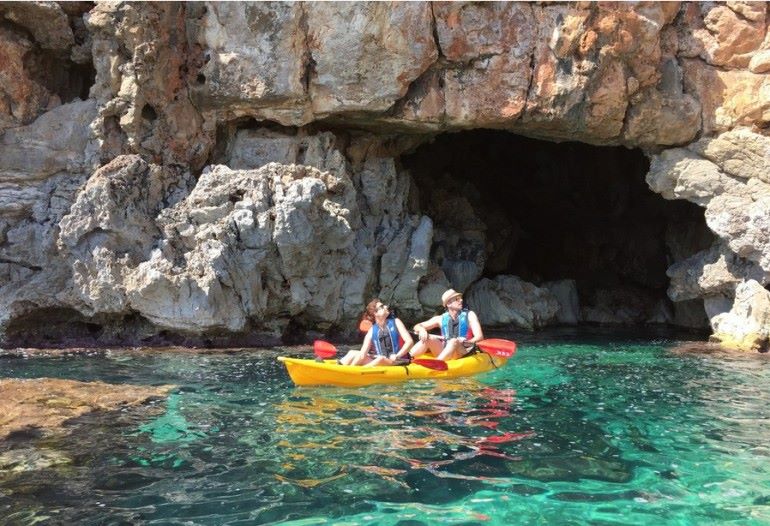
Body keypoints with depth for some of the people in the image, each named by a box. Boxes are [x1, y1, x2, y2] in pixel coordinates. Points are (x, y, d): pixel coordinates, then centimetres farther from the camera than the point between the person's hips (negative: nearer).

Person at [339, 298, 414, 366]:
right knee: (353, 353, -10)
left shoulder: (395, 322, 2)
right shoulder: (372, 330, 6)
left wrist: (397, 356, -21)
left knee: (381, 359, -35)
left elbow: (409, 341, -6)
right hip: (378, 361, 3)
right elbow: (363, 352, -5)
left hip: (397, 362, -3)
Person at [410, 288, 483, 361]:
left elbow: (479, 336, -8)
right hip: (444, 352, 3)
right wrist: (421, 330, -16)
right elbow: (417, 326, 10)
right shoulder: (441, 319, 10)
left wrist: (467, 342, -30)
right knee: (429, 338, -19)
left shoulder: (469, 315, 4)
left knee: (454, 341, -33)